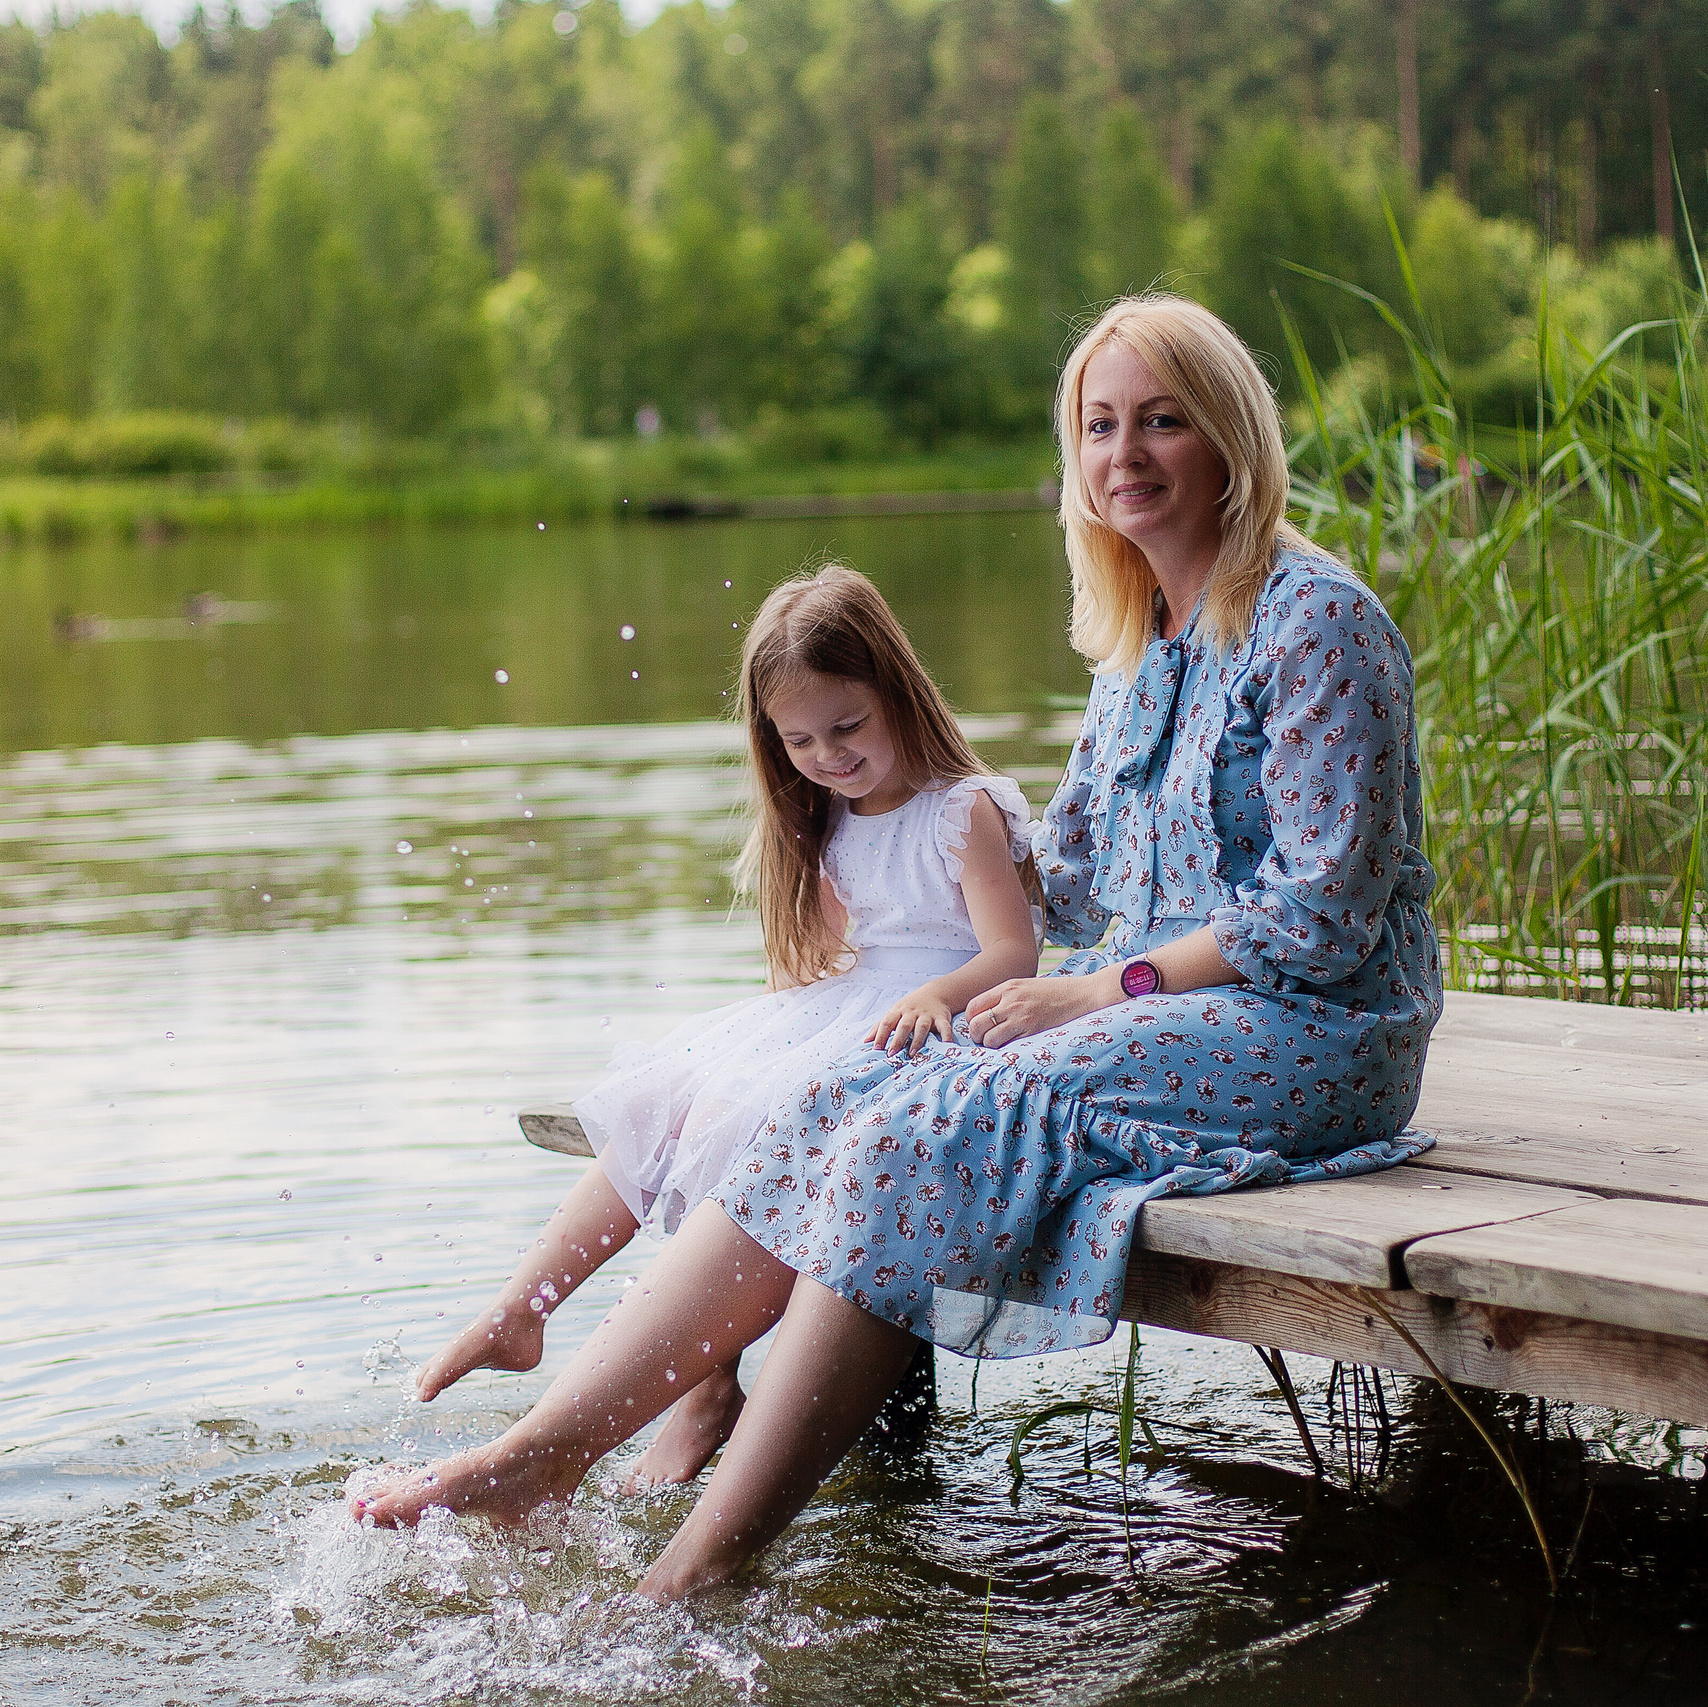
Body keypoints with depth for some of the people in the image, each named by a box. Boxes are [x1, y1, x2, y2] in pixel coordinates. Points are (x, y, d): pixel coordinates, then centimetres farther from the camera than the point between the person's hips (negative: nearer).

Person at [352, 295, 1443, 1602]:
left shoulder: (1317, 622, -9)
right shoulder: (1136, 647, 15)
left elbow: (1323, 917, -16)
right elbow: (1060, 888, 24)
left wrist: (1101, 991, -17)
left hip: (1314, 1032, -8)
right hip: (1157, 1006, 8)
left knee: (928, 1136, -27)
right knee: (839, 1113, -13)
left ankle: (705, 1568, -25)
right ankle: (544, 1450, -15)